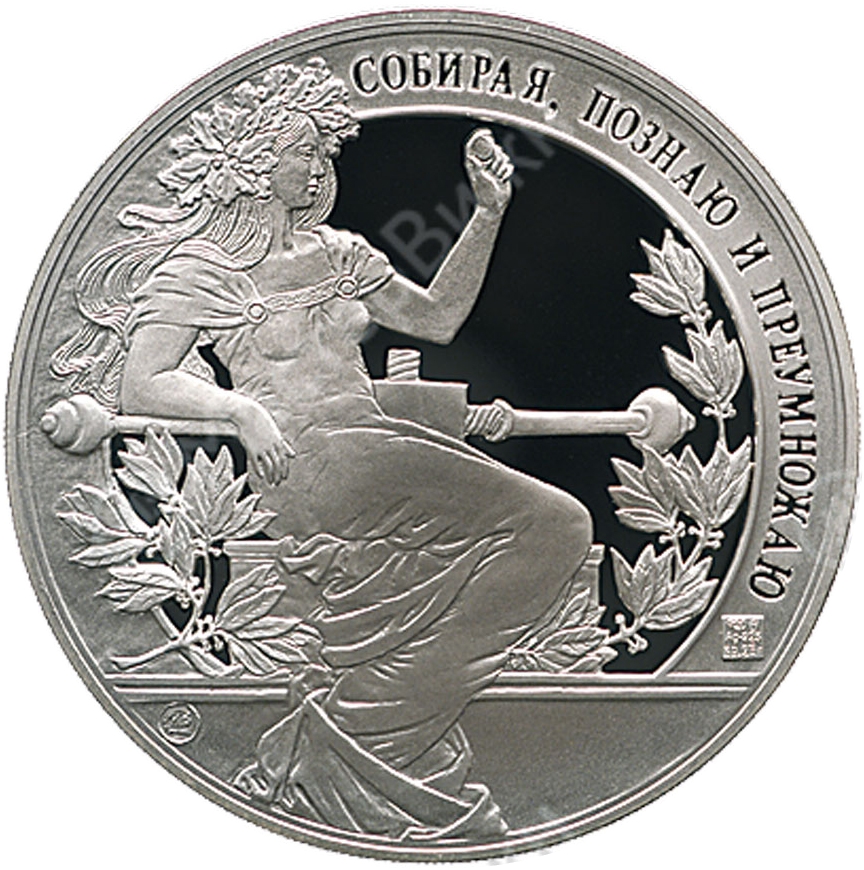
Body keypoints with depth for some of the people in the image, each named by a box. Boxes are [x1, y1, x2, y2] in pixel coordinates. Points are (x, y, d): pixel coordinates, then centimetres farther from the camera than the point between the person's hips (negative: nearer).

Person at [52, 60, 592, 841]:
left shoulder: (334, 253, 22)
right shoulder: (198, 266, 4)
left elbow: (437, 316, 27)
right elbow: (139, 386, -4)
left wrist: (488, 216, 18)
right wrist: (242, 407, -21)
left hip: (377, 442, 7)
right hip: (309, 462, -7)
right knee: (550, 522, -20)